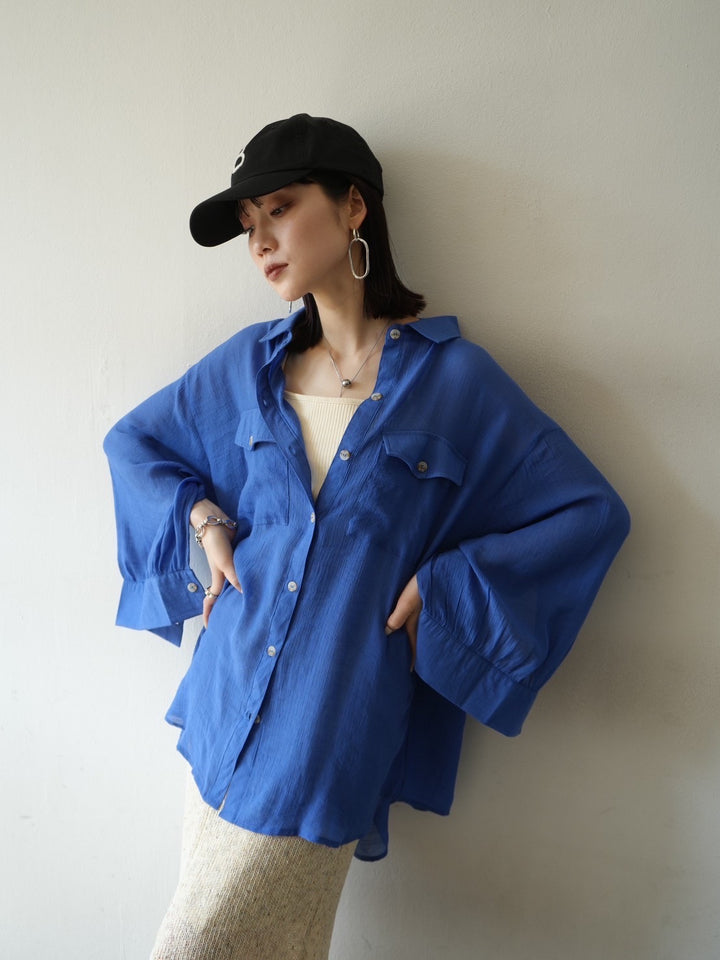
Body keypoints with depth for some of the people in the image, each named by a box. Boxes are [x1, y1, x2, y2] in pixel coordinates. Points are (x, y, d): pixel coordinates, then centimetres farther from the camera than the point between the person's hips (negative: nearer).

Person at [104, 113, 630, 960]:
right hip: (224, 703, 5)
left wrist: (442, 585, -9)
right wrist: (201, 515, 1)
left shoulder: (453, 379, -7)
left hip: (333, 727, -4)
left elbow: (592, 514, -4)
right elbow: (132, 439, 19)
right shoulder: (251, 364, 5)